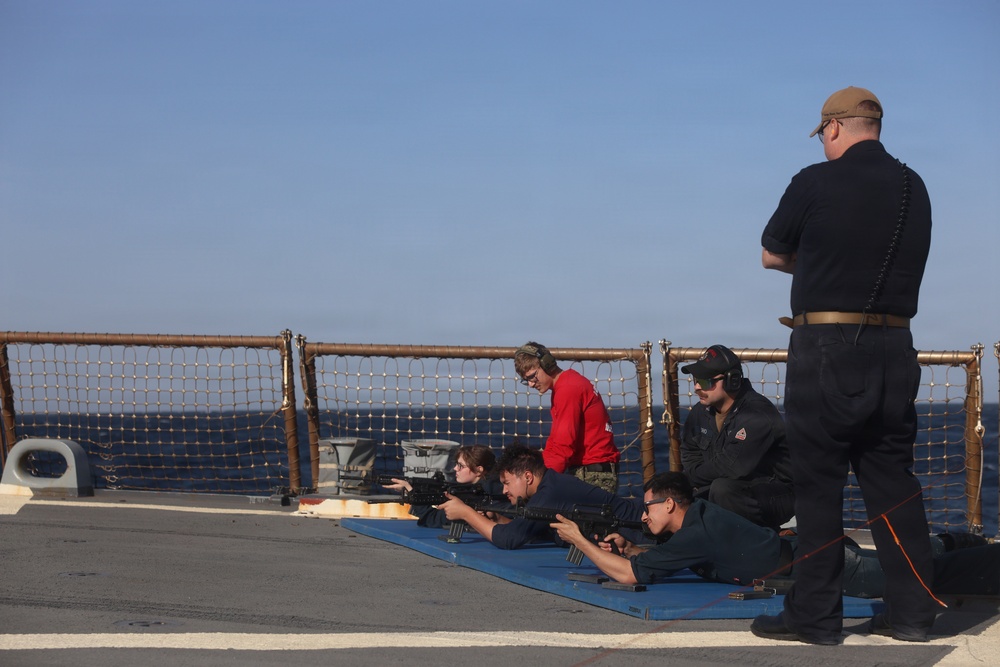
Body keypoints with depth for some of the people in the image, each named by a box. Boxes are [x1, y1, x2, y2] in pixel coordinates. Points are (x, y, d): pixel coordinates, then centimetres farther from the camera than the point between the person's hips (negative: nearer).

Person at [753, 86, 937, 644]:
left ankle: (816, 615, 5)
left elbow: (772, 256, 5)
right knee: (893, 480, 12)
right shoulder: (915, 189, 9)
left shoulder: (816, 183, -7)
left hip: (826, 347, -5)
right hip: (895, 348, 5)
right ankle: (913, 609, 14)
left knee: (819, 483, 1)